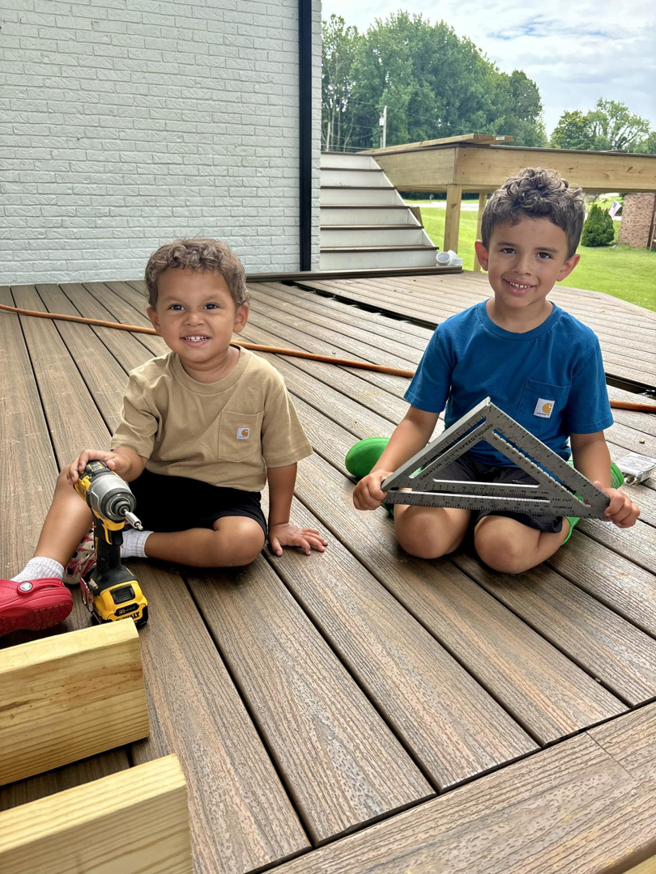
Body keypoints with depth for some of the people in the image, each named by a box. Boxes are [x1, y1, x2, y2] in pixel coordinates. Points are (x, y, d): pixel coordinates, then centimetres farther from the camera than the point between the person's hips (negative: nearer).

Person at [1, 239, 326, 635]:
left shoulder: (263, 382, -14)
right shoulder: (149, 383, -9)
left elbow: (281, 458, -4)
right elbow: (135, 452, -17)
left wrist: (279, 522, 5)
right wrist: (117, 462, -42)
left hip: (226, 498, -2)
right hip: (156, 489, 2)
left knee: (245, 540, -33)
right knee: (75, 478, -13)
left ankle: (127, 543, -19)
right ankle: (42, 579, -26)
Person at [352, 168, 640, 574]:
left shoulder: (578, 345, -7)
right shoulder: (454, 334, -5)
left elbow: (588, 438, 1)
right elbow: (420, 420, -2)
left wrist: (602, 492, -20)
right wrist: (383, 471, -19)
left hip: (535, 470, -1)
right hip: (462, 458, 1)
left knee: (505, 547, -29)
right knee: (422, 535, -26)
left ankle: (564, 514, 3)